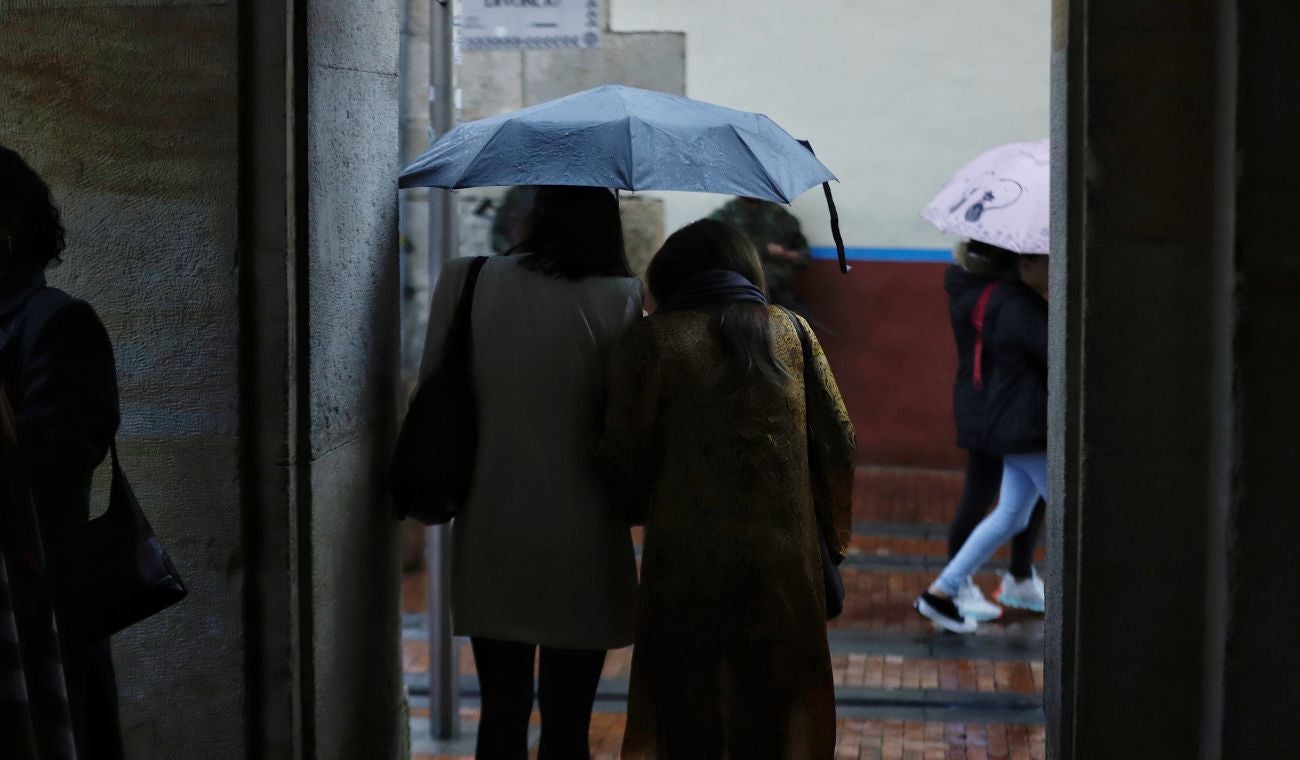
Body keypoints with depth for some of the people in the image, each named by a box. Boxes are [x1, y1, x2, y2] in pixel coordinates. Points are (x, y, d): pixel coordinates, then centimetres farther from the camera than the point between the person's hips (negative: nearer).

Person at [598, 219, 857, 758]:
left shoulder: (655, 338, -6)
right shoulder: (790, 331, 2)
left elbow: (623, 455, -6)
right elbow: (839, 444, 3)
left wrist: (637, 508, 15)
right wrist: (832, 534, 16)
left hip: (687, 560, -2)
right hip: (781, 557, 3)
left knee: (688, 716, 12)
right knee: (765, 716, 15)